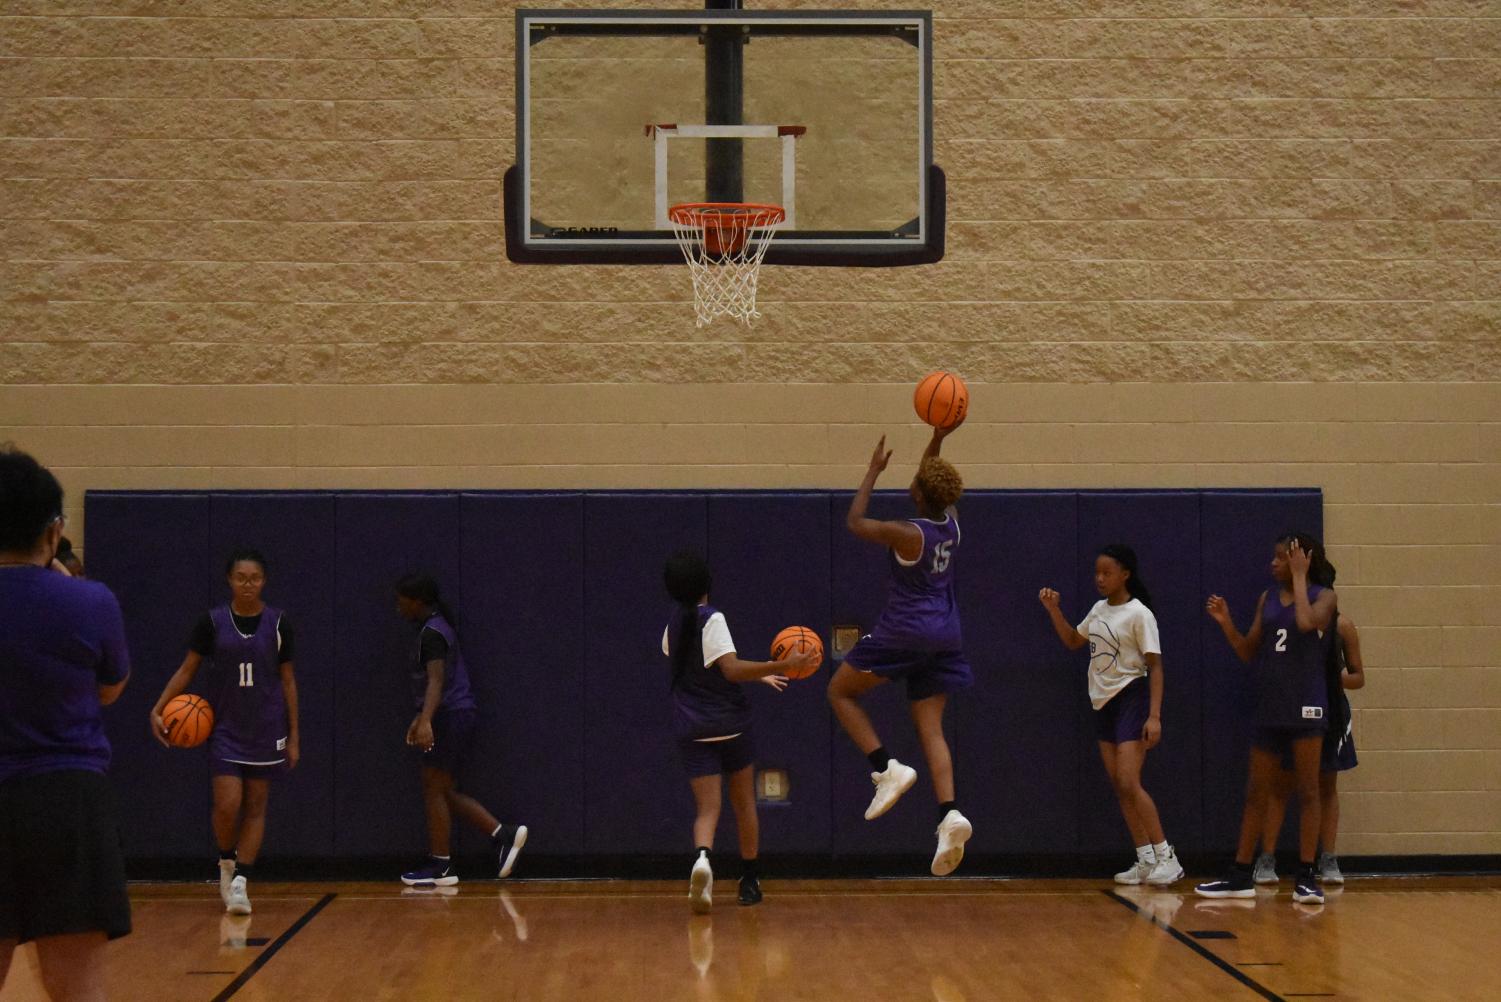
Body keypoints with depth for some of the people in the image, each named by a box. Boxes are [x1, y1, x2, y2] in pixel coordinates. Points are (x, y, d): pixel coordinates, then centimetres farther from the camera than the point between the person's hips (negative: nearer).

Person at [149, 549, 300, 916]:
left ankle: (241, 882, 8)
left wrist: (293, 735, 3)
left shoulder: (278, 624, -1)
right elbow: (187, 669, 4)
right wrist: (158, 709, -7)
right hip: (225, 728, -1)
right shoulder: (212, 622, -3)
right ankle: (226, 864, 17)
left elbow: (287, 680, 4)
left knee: (255, 807, 2)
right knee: (227, 805, -10)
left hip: (266, 729, 1)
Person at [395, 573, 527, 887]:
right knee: (444, 793, 11)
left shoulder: (432, 633, -15)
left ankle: (439, 866, 5)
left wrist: (426, 721, -40)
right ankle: (503, 834, 8)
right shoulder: (434, 628, 17)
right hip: (455, 718, 10)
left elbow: (436, 679, -28)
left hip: (451, 717, -10)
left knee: (434, 791, -2)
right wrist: (419, 718, 32)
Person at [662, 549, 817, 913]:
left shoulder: (672, 627, 10)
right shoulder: (711, 619, -12)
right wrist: (782, 666, -24)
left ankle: (702, 857, -35)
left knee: (707, 807, -3)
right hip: (730, 725, -4)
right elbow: (731, 669, -22)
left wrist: (760, 676, 28)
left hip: (693, 730, 4)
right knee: (744, 802, 15)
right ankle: (750, 881, 23)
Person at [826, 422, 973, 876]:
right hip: (945, 634, 7)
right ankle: (950, 816, -13)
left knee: (840, 691, 10)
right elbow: (931, 483, 22)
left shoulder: (908, 534, -18)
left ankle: (887, 769, -6)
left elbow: (855, 521, -2)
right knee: (930, 726, 4)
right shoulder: (951, 522, 1)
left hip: (905, 631, -7)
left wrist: (874, 470, 4)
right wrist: (937, 442, 15)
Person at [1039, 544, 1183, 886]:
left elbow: (1155, 666, -14)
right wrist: (1053, 610, 9)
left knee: (1128, 782, -17)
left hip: (1131, 699, -8)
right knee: (1119, 786, 5)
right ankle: (1145, 860, 9)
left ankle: (1166, 857, -12)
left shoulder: (1139, 614, -12)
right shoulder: (1099, 610, 10)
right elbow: (1073, 641, 24)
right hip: (1103, 703, 8)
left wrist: (1154, 716, -21)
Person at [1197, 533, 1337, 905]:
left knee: (1307, 791, -2)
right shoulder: (1267, 599, 11)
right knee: (1256, 792, 8)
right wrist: (1225, 622, -4)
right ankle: (1240, 877, 13)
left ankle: (1306, 877, 1)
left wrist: (1299, 577, -15)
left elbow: (1305, 622, -25)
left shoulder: (1323, 596, -3)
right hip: (1269, 707, 5)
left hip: (1305, 706, -5)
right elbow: (1249, 652, 11)